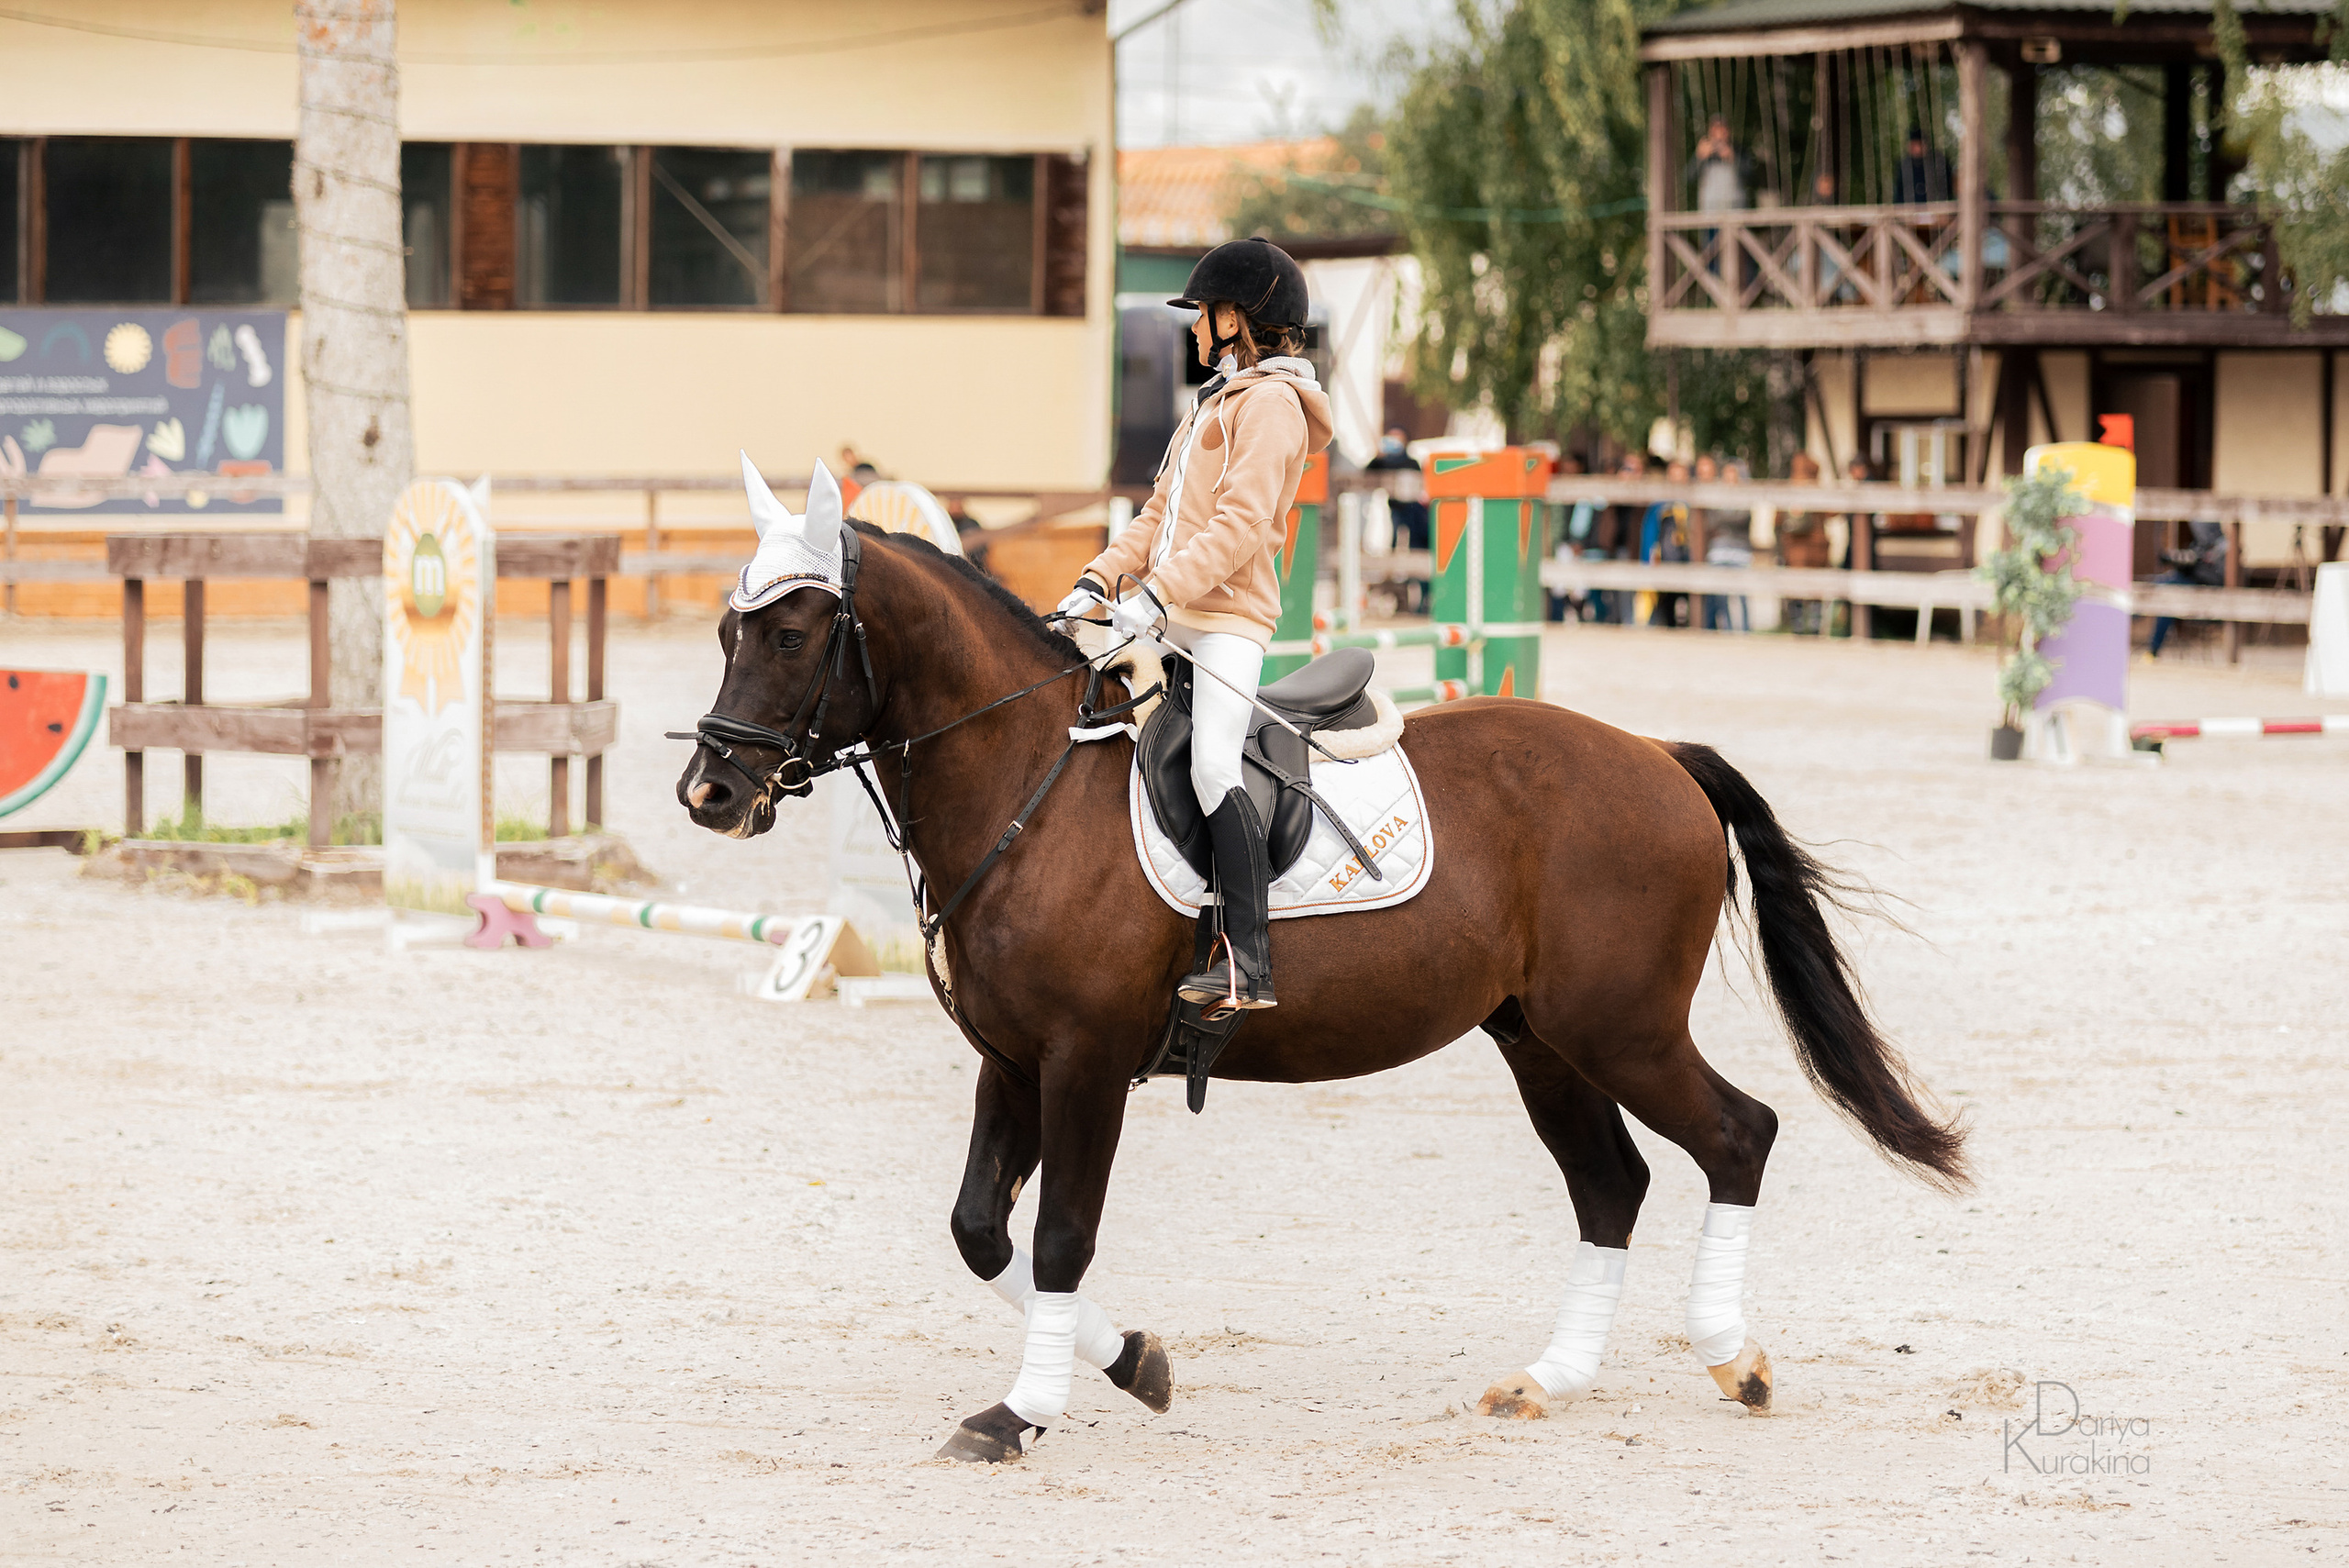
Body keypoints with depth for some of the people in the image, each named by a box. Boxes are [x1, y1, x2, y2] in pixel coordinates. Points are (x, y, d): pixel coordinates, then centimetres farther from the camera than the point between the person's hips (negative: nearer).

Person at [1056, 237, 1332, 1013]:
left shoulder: (1270, 403, -8)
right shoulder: (1217, 403, 24)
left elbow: (1241, 523, -19)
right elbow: (1161, 513, 25)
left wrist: (1158, 591, -26)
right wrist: (1101, 579, 11)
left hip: (1228, 617, -10)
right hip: (1177, 621, 11)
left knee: (1213, 768, -22)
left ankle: (1249, 960, -26)